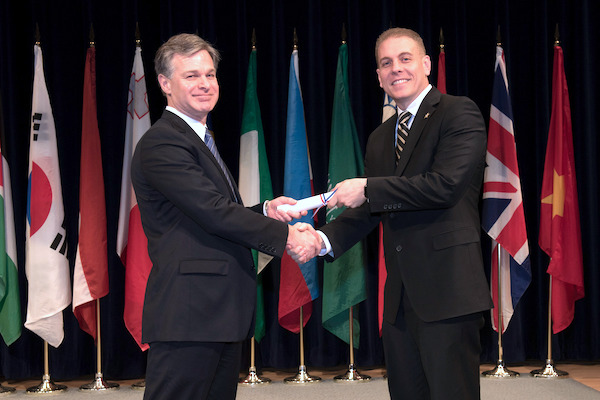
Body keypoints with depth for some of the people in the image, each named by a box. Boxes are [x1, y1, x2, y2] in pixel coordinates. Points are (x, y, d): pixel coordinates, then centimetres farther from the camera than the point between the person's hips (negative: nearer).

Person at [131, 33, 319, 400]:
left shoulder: (201, 141, 22)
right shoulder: (161, 144, -12)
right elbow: (213, 212, -18)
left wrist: (266, 211, 6)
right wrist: (285, 235, -14)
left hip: (222, 314, 10)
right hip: (188, 315, -10)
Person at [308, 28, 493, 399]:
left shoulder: (459, 113, -3)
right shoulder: (380, 138, 21)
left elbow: (445, 185, -17)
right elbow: (369, 210, 20)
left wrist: (367, 188, -12)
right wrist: (326, 238, 0)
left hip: (447, 289, -7)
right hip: (401, 298, 8)